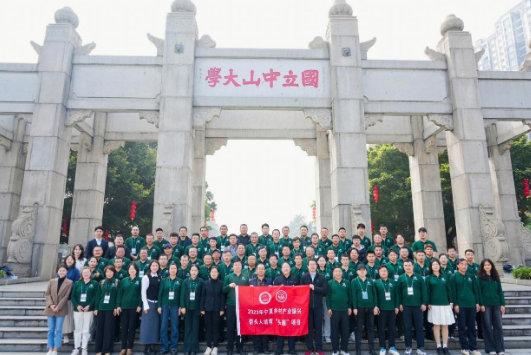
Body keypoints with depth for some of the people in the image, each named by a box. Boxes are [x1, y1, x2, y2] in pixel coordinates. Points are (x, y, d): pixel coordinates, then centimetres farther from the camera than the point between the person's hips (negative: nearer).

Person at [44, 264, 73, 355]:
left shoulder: (69, 282, -2)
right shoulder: (52, 281, 7)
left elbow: (66, 296, -7)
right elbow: (47, 294, 3)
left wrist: (58, 307, -13)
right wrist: (50, 304, -11)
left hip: (61, 310, -3)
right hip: (50, 309, 3)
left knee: (58, 330, 1)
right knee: (50, 330, 8)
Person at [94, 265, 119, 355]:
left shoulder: (117, 282, 1)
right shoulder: (101, 282, 9)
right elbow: (98, 295, 9)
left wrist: (116, 307, -8)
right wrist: (96, 308, 3)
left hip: (111, 308, -3)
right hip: (101, 308, 3)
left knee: (109, 329, 1)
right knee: (99, 328, 6)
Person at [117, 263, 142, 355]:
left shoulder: (140, 280, 0)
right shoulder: (124, 280, 8)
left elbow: (141, 293, -3)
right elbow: (120, 293, 6)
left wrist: (140, 305, -9)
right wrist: (118, 305, -2)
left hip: (134, 307, -2)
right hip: (124, 306, 2)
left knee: (132, 327, 3)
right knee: (124, 327, 5)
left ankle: (129, 348, 13)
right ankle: (123, 348, 15)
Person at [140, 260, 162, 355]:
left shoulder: (160, 278, 7)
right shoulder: (146, 277, -6)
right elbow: (143, 292, -8)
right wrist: (145, 305, -12)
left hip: (157, 303, 5)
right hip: (149, 303, -4)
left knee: (155, 324, 7)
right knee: (147, 324, -3)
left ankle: (151, 346, 17)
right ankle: (146, 347, 6)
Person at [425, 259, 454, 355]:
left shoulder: (445, 277, 9)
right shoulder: (429, 278, 1)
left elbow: (448, 290, 10)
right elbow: (427, 291, -1)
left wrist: (451, 302, 4)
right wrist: (428, 303, -7)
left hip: (445, 304, 2)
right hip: (434, 304, -2)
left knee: (445, 326, 4)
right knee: (436, 325, 1)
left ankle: (445, 347, 11)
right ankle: (439, 347, 8)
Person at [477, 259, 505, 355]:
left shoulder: (495, 277, 11)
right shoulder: (480, 277, 0)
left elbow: (500, 291, 9)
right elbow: (479, 291, -4)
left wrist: (503, 304, 2)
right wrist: (481, 304, -11)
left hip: (496, 303, 3)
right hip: (486, 304, -3)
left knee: (498, 326, 2)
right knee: (488, 326, 1)